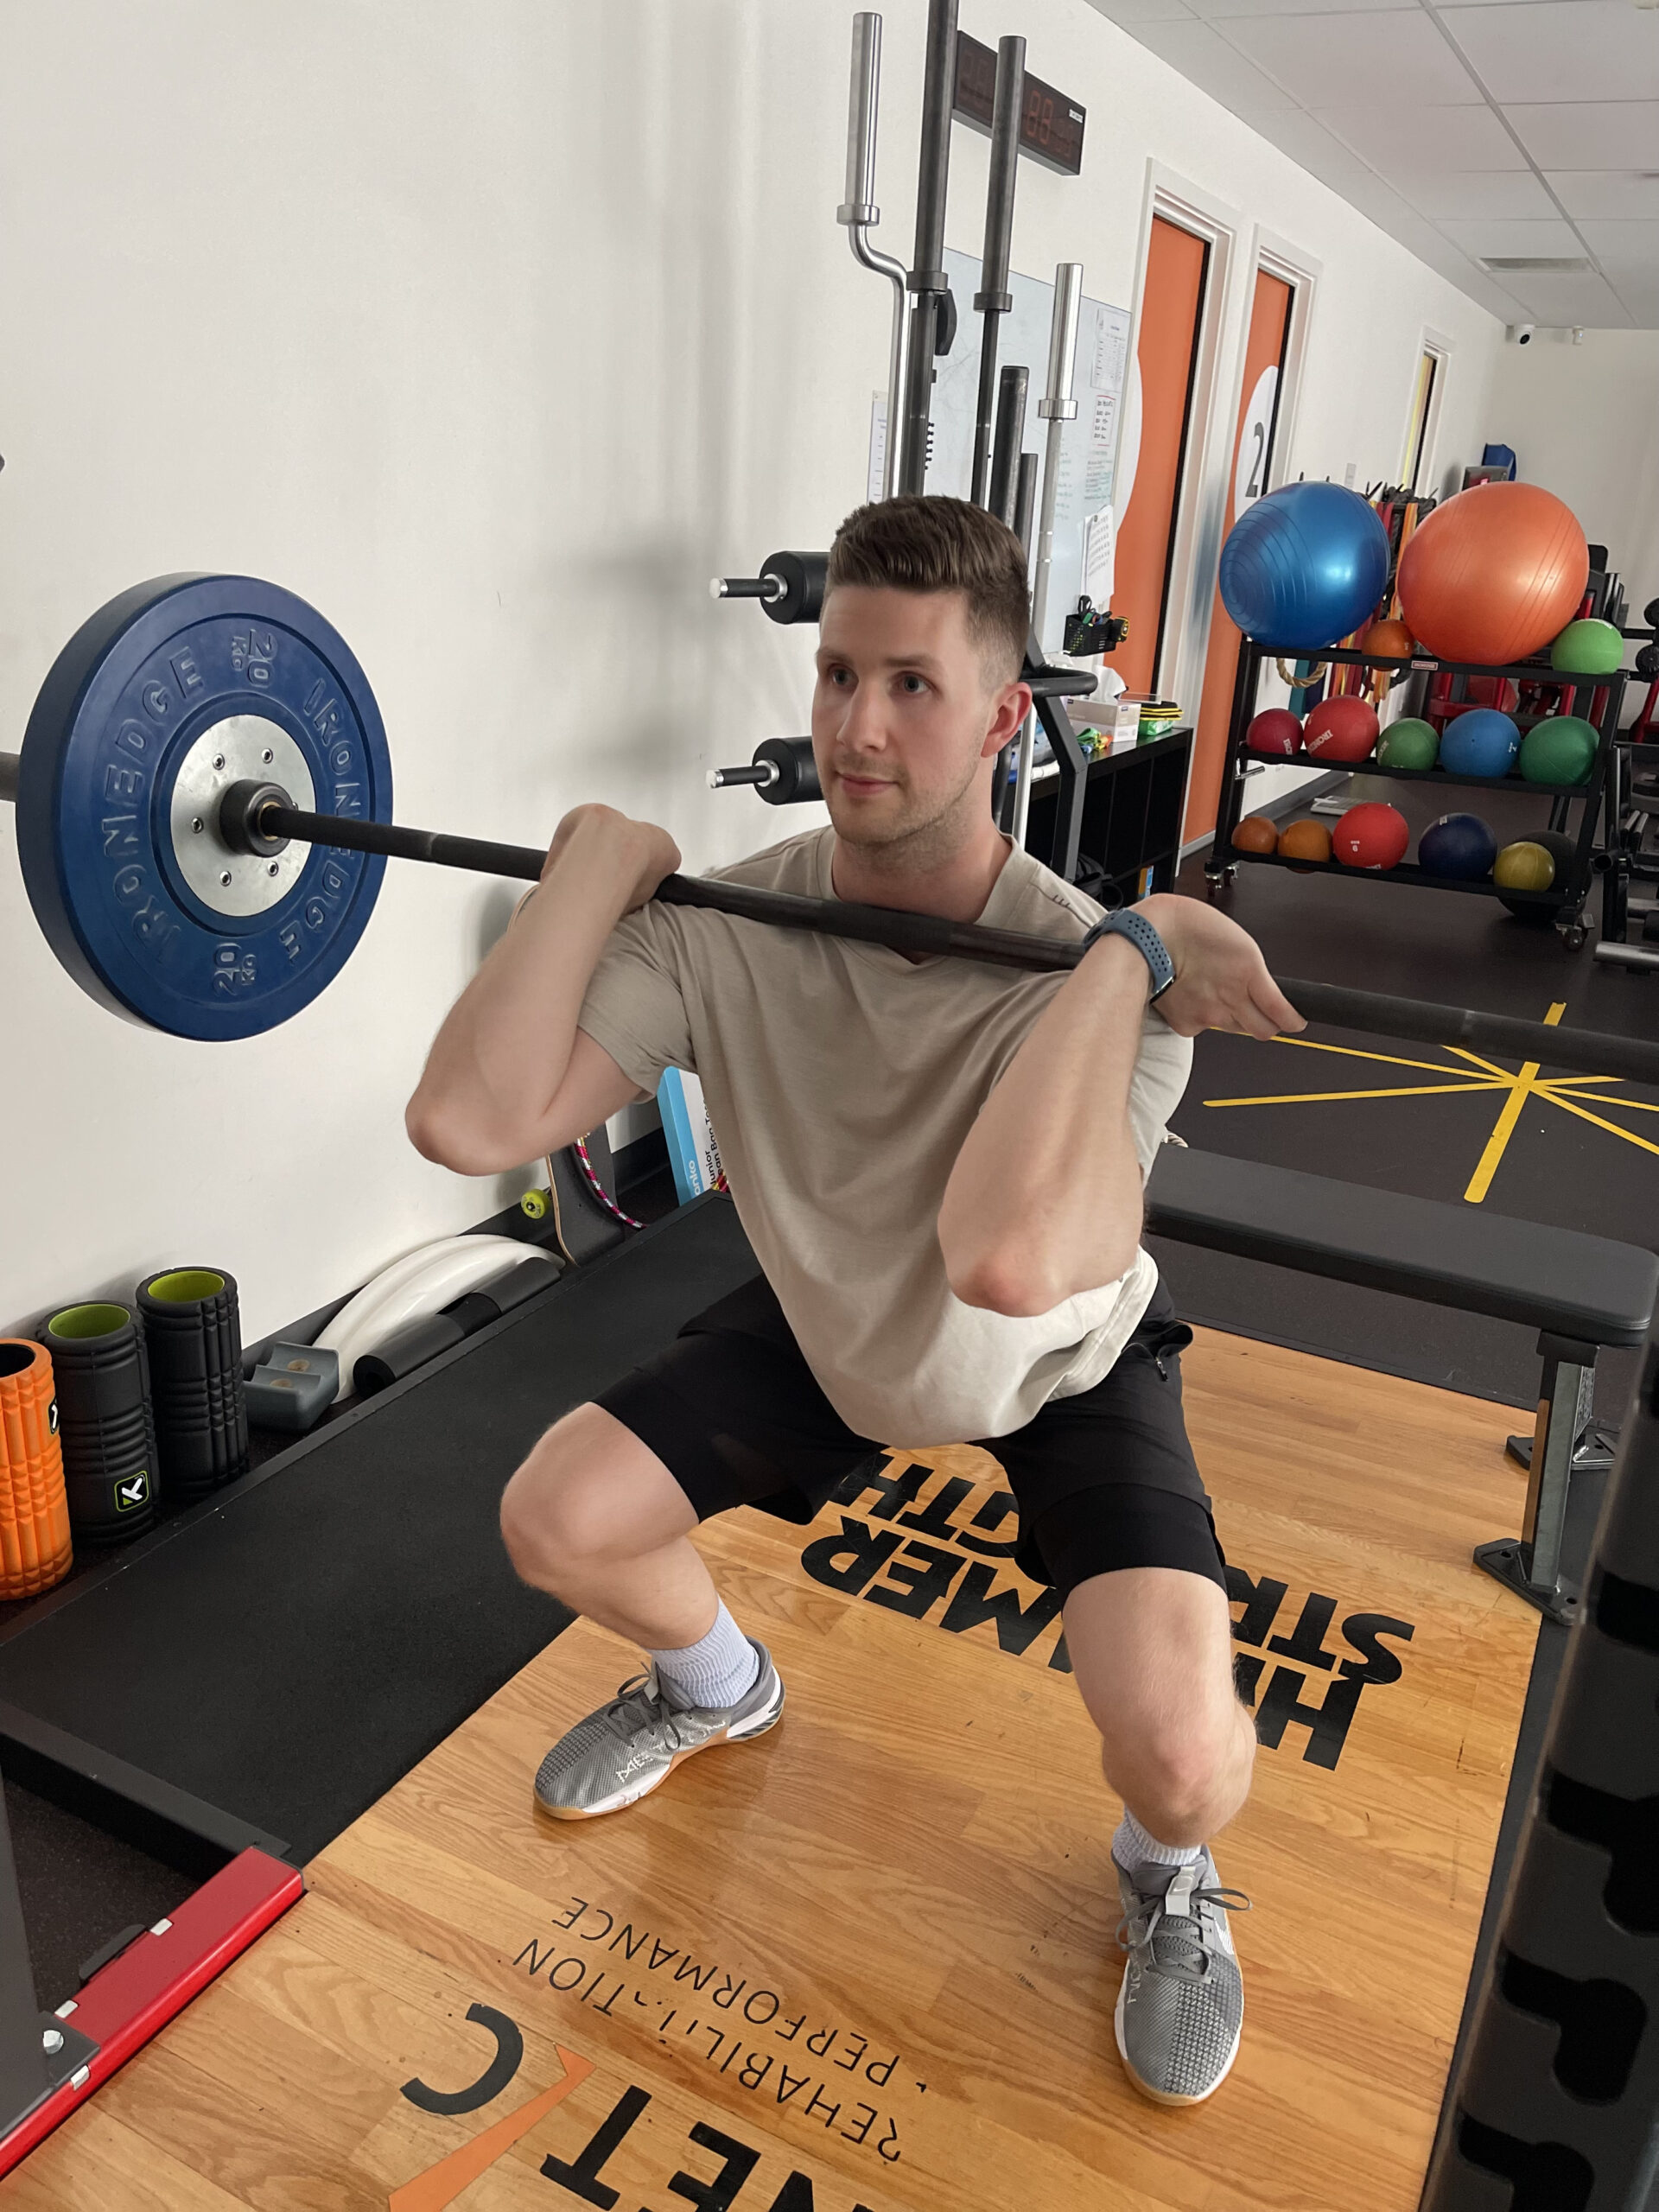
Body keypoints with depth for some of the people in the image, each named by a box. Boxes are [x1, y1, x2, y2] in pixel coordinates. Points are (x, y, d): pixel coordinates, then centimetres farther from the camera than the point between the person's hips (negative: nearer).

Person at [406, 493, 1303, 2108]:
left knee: (1180, 1754, -24)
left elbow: (1009, 1261, -56)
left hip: (1065, 1363, -3)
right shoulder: (721, 926, -25)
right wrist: (601, 857, -31)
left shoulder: (1087, 976, -36)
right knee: (555, 1521, -2)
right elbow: (467, 1121, -36)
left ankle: (1167, 1882, 18)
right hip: (830, 1326, 4)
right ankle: (716, 1690, 34)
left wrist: (1123, 955, -50)